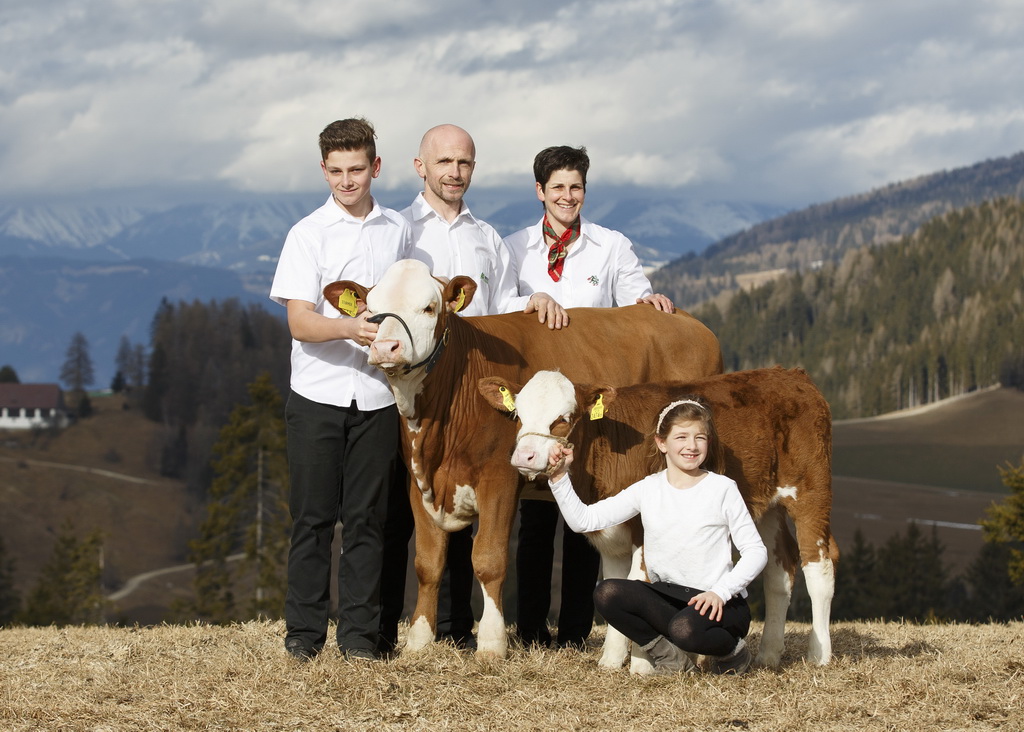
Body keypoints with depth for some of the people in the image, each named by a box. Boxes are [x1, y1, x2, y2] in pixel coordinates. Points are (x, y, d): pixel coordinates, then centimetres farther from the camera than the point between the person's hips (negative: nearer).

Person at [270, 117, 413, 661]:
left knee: (365, 516, 4)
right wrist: (349, 327, -28)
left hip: (377, 395, 2)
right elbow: (299, 321, -10)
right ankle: (304, 631, 9)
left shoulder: (398, 232, 8)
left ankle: (360, 633, 9)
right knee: (313, 515, 1)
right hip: (317, 392, -2)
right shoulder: (308, 234, -2)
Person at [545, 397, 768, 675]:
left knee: (685, 629, -36)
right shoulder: (648, 490, 5)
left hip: (720, 602, -4)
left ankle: (731, 650, -1)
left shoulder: (722, 489, -4)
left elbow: (756, 551, -5)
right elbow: (583, 520, 3)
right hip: (667, 597, 4)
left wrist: (720, 592, -18)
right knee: (607, 593, -20)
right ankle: (670, 657, -4)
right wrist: (560, 478, -11)